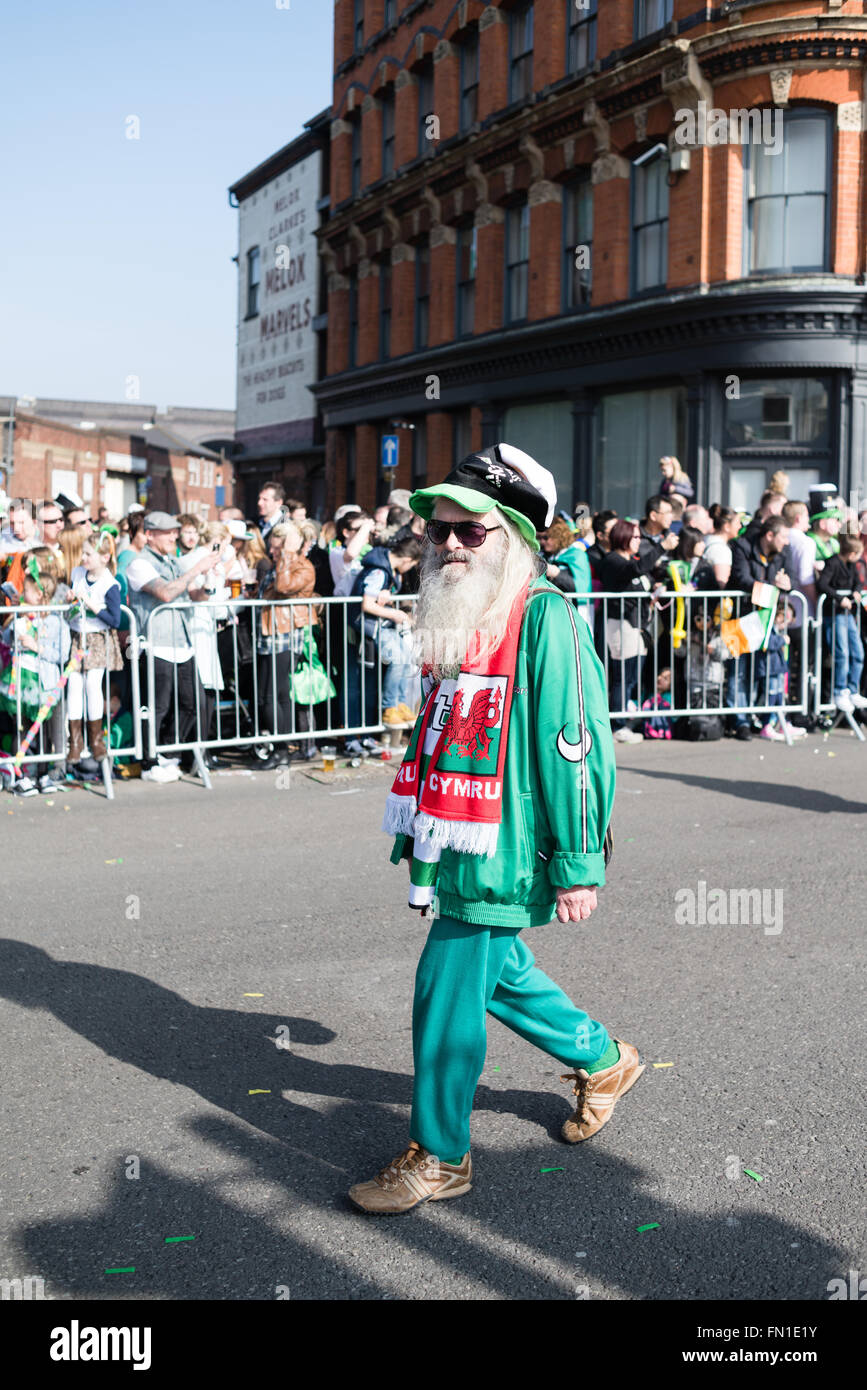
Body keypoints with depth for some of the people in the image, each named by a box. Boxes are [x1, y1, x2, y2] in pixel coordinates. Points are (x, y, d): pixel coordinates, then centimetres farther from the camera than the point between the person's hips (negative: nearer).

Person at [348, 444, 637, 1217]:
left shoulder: (545, 617, -16)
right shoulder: (459, 616, 11)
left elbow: (573, 747, -18)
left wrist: (577, 866, -18)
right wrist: (417, 837, 23)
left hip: (502, 852, -9)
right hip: (457, 847, 9)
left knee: (447, 993, -3)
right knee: (500, 975, 21)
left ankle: (440, 1157, 15)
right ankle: (604, 1061, 44)